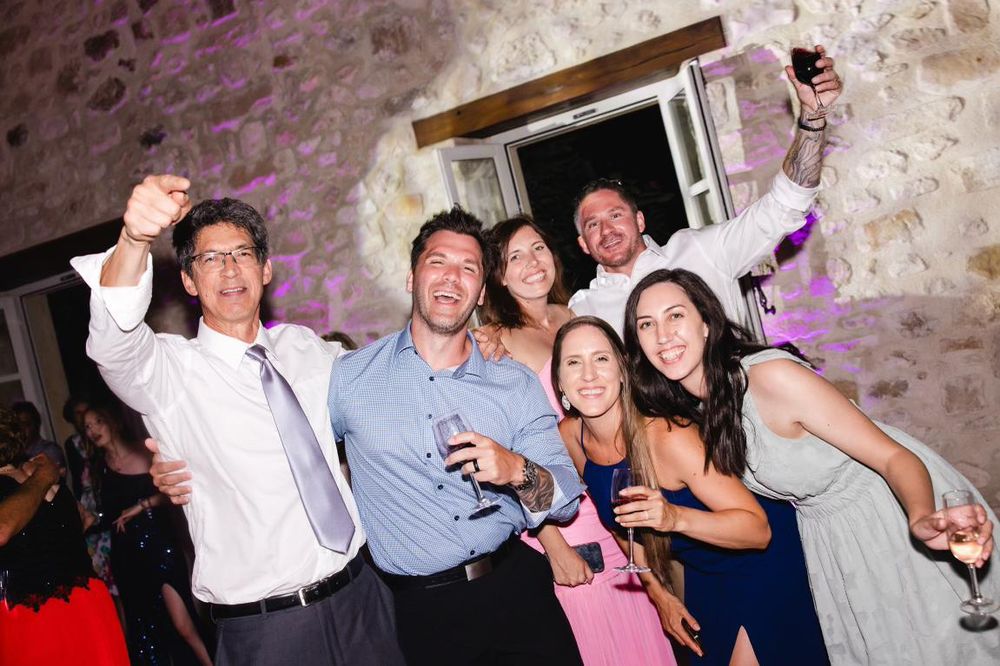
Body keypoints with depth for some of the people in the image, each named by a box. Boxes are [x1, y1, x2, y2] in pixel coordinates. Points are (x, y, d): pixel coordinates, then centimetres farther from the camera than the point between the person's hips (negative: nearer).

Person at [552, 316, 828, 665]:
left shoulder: (667, 438, -33)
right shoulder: (569, 435, -14)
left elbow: (759, 529, -31)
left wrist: (676, 518, -46)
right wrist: (657, 591, 5)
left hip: (760, 561, -6)